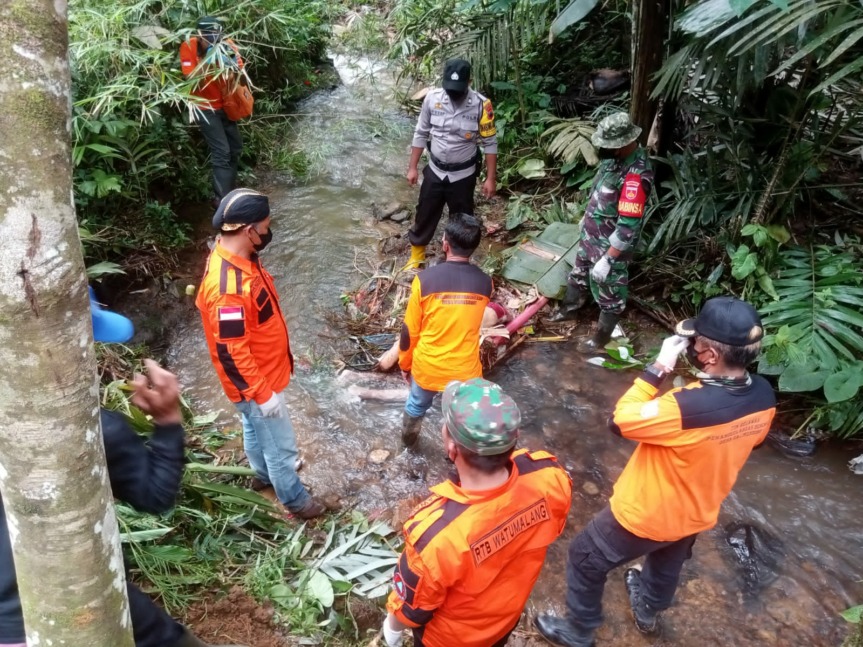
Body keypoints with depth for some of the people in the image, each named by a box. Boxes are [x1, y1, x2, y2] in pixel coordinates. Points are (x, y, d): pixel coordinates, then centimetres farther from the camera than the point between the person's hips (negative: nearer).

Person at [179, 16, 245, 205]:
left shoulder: (227, 45, -12)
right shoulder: (189, 46, -19)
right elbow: (192, 79, -25)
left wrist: (233, 63, -30)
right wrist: (208, 60, -36)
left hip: (224, 104, 5)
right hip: (205, 107, -5)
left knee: (235, 147, 15)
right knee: (221, 152, -14)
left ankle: (229, 190, 34)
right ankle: (223, 200, -10)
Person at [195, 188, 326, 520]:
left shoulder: (237, 256, -5)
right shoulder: (228, 287, -37)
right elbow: (232, 353, -31)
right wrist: (263, 393, -22)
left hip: (261, 372, 9)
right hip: (254, 382, -9)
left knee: (255, 428, 31)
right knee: (281, 443, 11)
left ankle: (266, 471, 55)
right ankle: (294, 499, 33)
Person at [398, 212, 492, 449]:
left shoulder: (425, 279, -19)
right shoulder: (484, 282, -12)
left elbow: (410, 330, -10)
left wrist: (405, 363, 6)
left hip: (427, 367, 0)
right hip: (464, 370, 0)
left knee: (416, 406, 30)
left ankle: (408, 441, 56)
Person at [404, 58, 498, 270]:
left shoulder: (481, 105, -17)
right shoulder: (432, 98, -10)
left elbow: (490, 143, -9)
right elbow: (421, 134, 1)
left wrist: (491, 178, -9)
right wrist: (412, 167, 2)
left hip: (463, 175, -2)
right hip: (435, 171, 2)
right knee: (425, 214, 15)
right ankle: (416, 255, 37)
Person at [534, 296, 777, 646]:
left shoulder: (688, 408, -42)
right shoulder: (763, 396, -18)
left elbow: (620, 420, -27)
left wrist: (659, 367, -28)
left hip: (646, 514, -7)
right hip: (696, 513, 7)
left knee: (585, 560, 19)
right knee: (667, 563, 37)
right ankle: (648, 611, 65)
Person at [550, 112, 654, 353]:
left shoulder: (635, 176, -34)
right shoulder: (616, 156, -6)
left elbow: (628, 227, -33)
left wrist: (607, 260, -30)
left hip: (611, 244, -9)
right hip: (592, 234, 9)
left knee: (609, 291, 13)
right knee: (579, 273, 29)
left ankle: (603, 335, 33)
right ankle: (569, 309, 54)